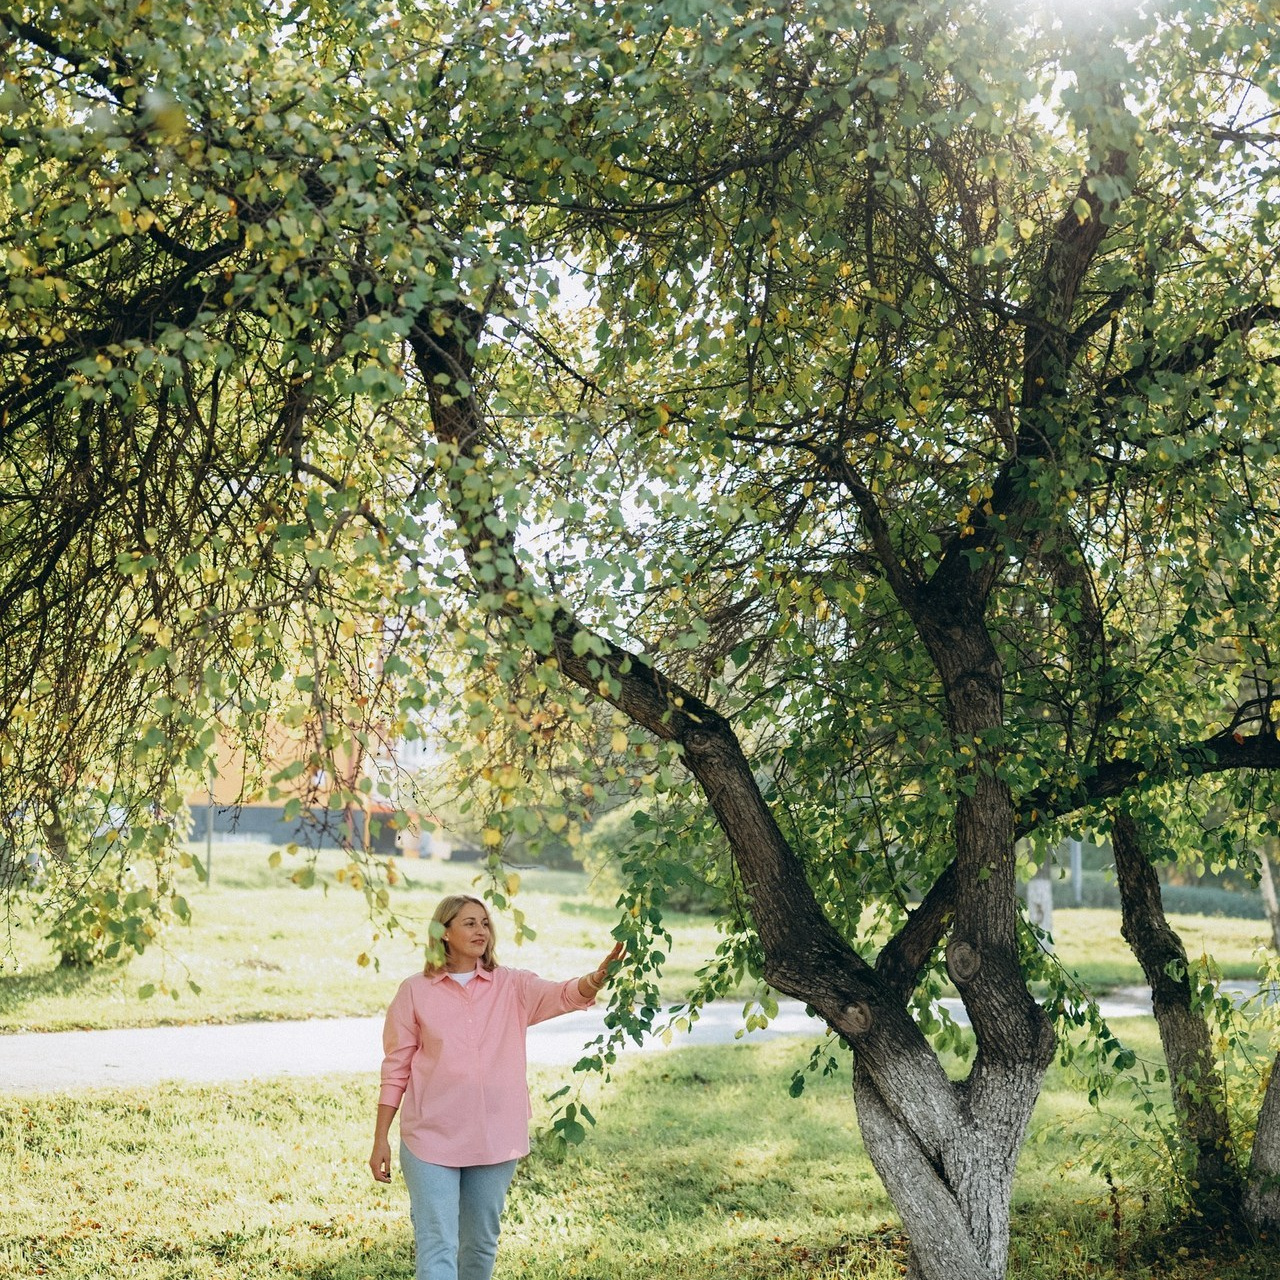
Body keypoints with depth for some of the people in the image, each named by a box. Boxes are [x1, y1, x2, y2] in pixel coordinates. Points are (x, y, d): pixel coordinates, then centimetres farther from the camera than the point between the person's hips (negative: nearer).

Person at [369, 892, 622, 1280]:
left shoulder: (512, 986, 2)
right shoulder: (415, 991, -1)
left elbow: (563, 995, -17)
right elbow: (395, 1069, 2)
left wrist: (597, 978, -39)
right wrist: (381, 1139, 0)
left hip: (495, 1140, 2)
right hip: (431, 1140, -2)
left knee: (480, 1245, 15)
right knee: (437, 1247, -7)